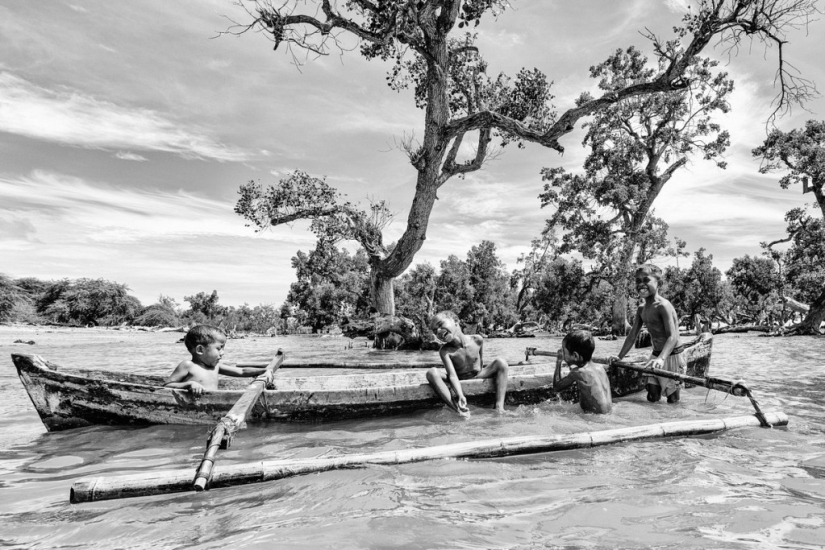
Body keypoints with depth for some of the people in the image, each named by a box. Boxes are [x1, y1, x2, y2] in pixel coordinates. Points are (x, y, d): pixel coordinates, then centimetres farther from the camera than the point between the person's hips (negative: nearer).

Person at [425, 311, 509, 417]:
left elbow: (481, 360, 2)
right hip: (459, 381, -2)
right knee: (432, 373, -29)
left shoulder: (477, 340, -18)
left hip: (478, 376, 2)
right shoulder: (445, 351, -23)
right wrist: (460, 395, -44)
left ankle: (500, 407, -24)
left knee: (501, 362, -20)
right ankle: (458, 409, -35)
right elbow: (452, 375, -31)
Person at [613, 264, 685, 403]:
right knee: (652, 398, 5)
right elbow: (632, 336, 11)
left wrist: (661, 358, -43)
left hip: (672, 357, -7)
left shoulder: (663, 305, -21)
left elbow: (673, 337, -29)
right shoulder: (641, 309, 4)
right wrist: (619, 357, 8)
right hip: (656, 356, 7)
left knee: (672, 400, 3)